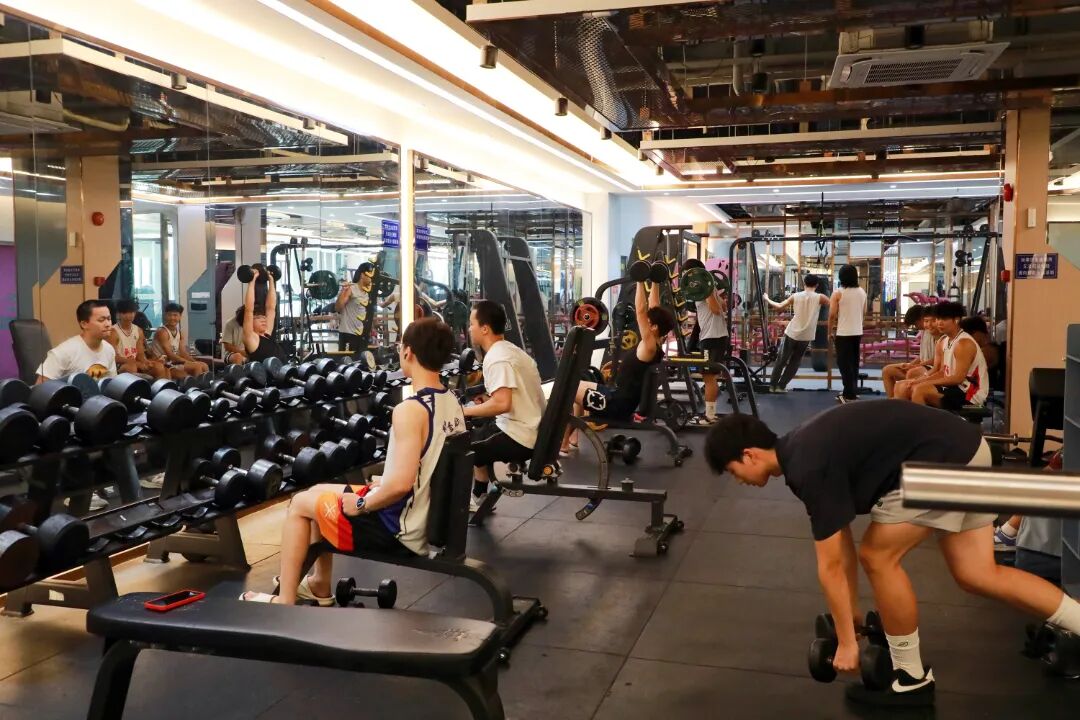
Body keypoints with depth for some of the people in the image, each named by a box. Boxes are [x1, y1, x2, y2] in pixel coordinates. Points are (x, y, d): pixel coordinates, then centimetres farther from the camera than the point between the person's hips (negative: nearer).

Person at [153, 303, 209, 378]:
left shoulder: (181, 333, 11)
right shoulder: (162, 332, -13)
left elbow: (183, 353, 6)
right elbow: (170, 355, -19)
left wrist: (194, 362, -11)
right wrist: (190, 363, -22)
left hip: (174, 363, 8)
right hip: (164, 366, -8)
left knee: (203, 366, -3)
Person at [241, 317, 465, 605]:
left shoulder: (411, 409, -26)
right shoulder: (452, 403, 2)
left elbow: (400, 485, -33)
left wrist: (360, 504, -16)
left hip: (401, 530, -9)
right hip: (428, 517, 9)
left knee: (301, 503, 11)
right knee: (319, 495, 24)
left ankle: (285, 603, 19)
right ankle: (319, 586, 36)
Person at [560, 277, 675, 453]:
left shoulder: (650, 346, -20)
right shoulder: (654, 343, 4)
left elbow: (640, 310, -27)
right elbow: (653, 308, 12)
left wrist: (641, 281, -26)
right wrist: (654, 282, 11)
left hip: (617, 404, -10)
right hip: (619, 397, 10)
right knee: (578, 386, 24)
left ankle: (562, 444, 2)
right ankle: (573, 437, 24)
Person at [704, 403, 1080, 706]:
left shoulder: (808, 468, -19)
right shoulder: (802, 449, 9)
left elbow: (831, 566, -13)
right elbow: (842, 541, 17)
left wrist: (847, 641, -4)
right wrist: (852, 610, 23)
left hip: (943, 460, -10)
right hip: (964, 448, 10)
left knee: (878, 556, -4)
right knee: (977, 574, 13)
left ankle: (912, 678, 10)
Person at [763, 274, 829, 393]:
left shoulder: (795, 296, -1)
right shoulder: (819, 297, -5)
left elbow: (779, 306, 5)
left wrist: (767, 299, 19)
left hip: (791, 333, 0)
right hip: (806, 336, 0)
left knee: (781, 360, 15)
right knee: (795, 362, 16)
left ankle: (773, 385, 18)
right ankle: (781, 386, 16)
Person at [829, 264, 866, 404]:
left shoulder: (838, 293, -11)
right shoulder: (862, 292, 6)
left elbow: (832, 314, -12)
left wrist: (830, 331, 0)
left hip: (843, 333, -6)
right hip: (857, 332, 6)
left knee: (844, 363, -1)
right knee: (853, 362, 15)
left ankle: (849, 394, -4)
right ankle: (853, 392, 21)